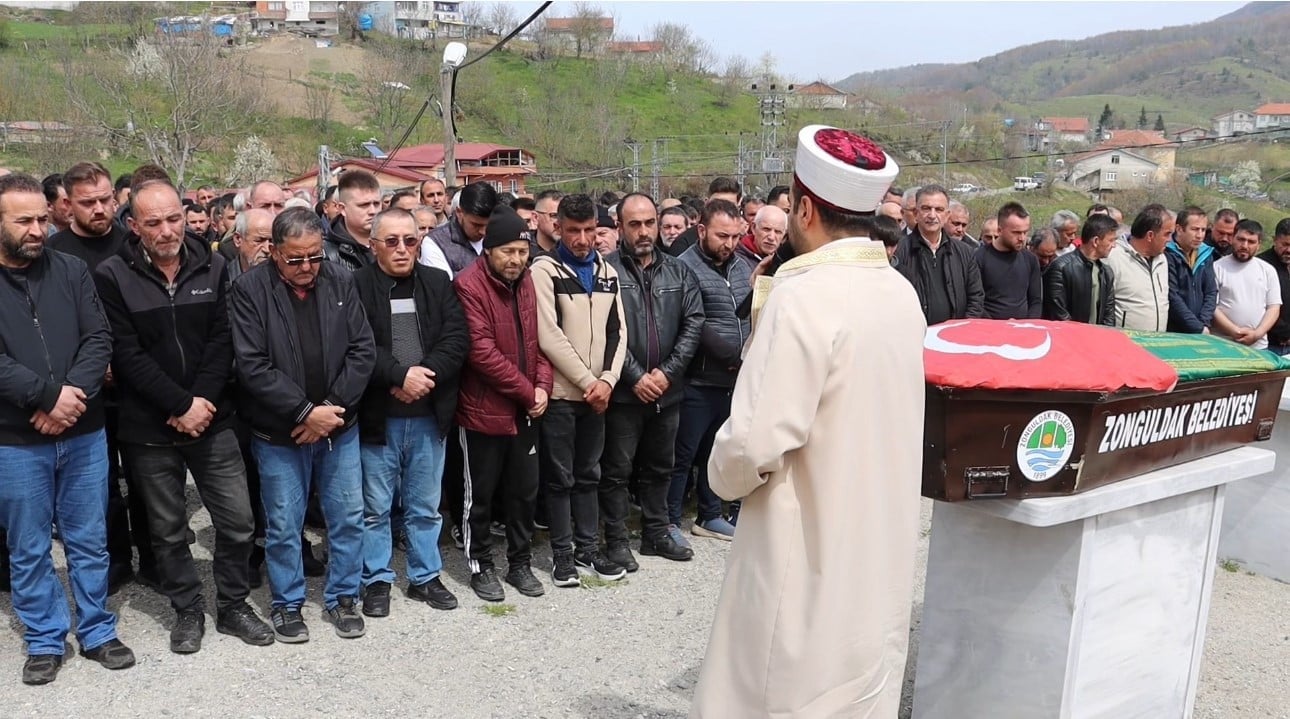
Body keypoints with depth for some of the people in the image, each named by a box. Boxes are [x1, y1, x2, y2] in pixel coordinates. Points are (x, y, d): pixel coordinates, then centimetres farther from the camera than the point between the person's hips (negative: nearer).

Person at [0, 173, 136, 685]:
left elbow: (99, 339, -4)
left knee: (89, 542, 12)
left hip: (83, 433, 2)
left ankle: (97, 633, 27)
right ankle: (45, 641, 26)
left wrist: (71, 394, -18)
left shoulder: (72, 270, 2)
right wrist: (48, 396, -20)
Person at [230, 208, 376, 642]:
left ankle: (342, 596, 29)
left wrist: (332, 408, -13)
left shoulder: (341, 283, -1)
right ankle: (287, 604, 27)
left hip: (339, 425, 3)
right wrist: (305, 412, -18)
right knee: (283, 525, 9)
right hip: (279, 434, -3)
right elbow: (252, 365, -15)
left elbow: (362, 351, -3)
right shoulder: (251, 289, -10)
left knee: (349, 517, 10)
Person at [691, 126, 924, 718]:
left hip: (809, 554, -8)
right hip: (880, 545, 8)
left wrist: (725, 475, -6)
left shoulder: (804, 296, -21)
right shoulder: (901, 292, 4)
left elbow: (757, 441, -26)